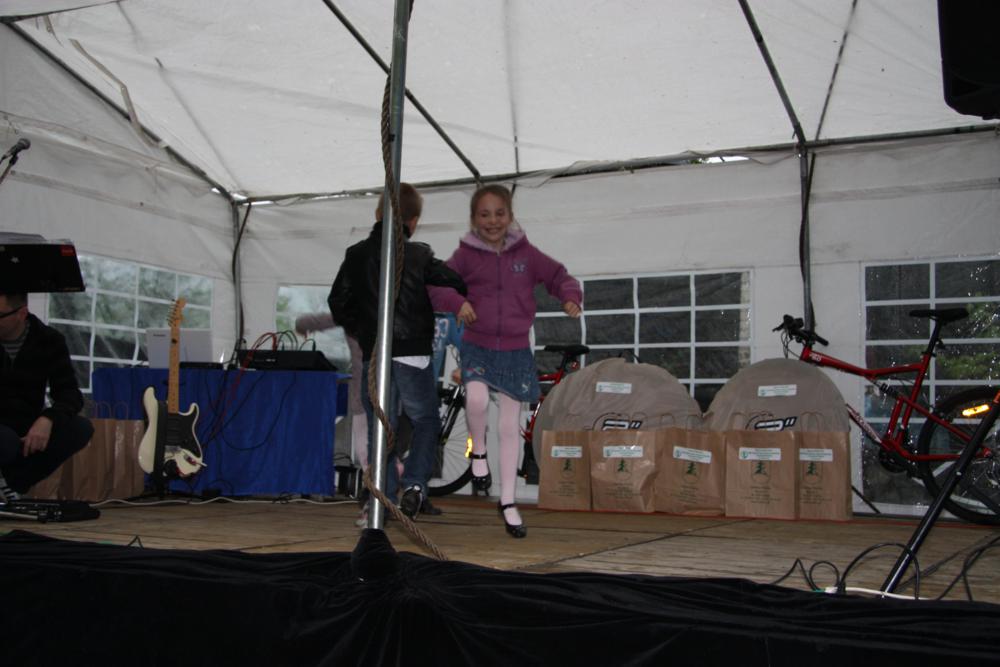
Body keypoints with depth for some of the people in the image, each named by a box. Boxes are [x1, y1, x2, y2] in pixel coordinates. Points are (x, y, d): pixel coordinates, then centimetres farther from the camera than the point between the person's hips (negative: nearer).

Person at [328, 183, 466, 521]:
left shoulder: (356, 255, 4)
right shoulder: (419, 256, -4)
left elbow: (338, 302, 6)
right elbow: (459, 283, -6)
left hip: (373, 355, 2)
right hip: (413, 353, -2)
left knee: (379, 428, 10)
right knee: (425, 420, 14)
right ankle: (414, 483, -3)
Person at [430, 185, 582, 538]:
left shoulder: (526, 253, 2)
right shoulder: (465, 254, -1)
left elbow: (559, 276, 8)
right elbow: (437, 286, -2)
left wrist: (571, 297, -14)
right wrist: (457, 302, -22)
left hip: (515, 350, 1)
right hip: (477, 346, -1)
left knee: (510, 427, 6)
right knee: (477, 398, -31)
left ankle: (507, 502, 19)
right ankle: (478, 452, 2)